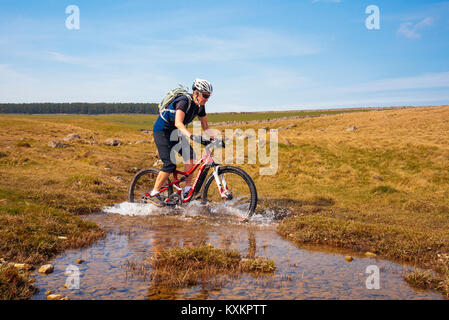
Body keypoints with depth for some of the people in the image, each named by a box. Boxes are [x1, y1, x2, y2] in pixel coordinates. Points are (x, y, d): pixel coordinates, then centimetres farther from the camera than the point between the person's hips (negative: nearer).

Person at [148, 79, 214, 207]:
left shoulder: (200, 106, -2)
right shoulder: (184, 101, -27)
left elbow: (205, 126, 7)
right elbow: (178, 123, -41)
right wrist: (192, 136, -54)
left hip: (175, 133, 8)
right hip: (162, 130, -8)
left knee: (190, 155, -10)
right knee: (170, 164, -16)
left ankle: (188, 190, -4)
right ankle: (153, 195, -6)